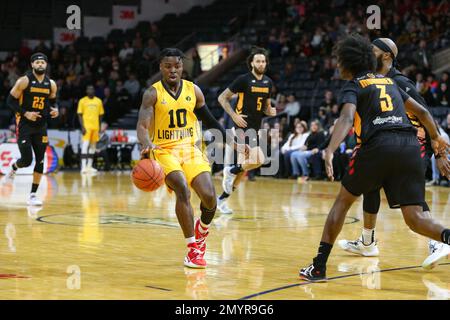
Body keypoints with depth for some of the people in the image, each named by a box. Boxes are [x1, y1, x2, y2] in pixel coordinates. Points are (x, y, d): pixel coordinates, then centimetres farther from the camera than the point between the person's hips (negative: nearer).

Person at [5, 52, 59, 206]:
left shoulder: (51, 84, 4)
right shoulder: (24, 81, -10)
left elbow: (53, 102, 18)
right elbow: (10, 101, -8)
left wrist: (55, 110, -4)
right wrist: (25, 113, -19)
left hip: (41, 126, 5)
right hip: (24, 125, -5)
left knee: (40, 160, 0)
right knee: (27, 160, -11)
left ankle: (33, 195, 8)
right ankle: (13, 167, 26)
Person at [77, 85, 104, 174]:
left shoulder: (99, 101, 10)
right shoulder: (82, 101, 0)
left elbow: (100, 115, 14)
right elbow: (80, 115, -2)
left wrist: (99, 126, 7)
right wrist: (82, 127, -12)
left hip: (95, 126, 5)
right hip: (86, 126, -4)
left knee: (93, 146, 10)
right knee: (85, 145, -12)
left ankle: (89, 166, 18)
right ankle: (83, 167, -16)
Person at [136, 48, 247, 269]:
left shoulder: (193, 90, 4)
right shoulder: (153, 93, -6)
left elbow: (209, 121, 15)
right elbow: (142, 126, -16)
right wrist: (146, 144, -38)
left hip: (190, 149, 3)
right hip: (164, 151, -3)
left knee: (209, 197, -13)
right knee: (182, 188, -28)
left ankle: (202, 228, 24)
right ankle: (193, 249, -19)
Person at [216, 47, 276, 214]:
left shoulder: (268, 82, 9)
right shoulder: (243, 79, -10)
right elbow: (222, 97, -6)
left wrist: (270, 111, -3)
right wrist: (234, 115, -17)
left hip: (255, 128, 8)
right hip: (242, 127, -7)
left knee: (244, 167, 10)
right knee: (258, 160, -25)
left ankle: (222, 199, 22)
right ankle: (231, 170, 1)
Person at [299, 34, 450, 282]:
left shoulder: (352, 87, 9)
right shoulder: (388, 82, 26)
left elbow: (347, 118, -12)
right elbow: (422, 112, 28)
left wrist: (330, 151, -26)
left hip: (378, 145, -4)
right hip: (410, 145, 4)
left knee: (343, 200, 14)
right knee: (414, 218, 4)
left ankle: (319, 267, 12)